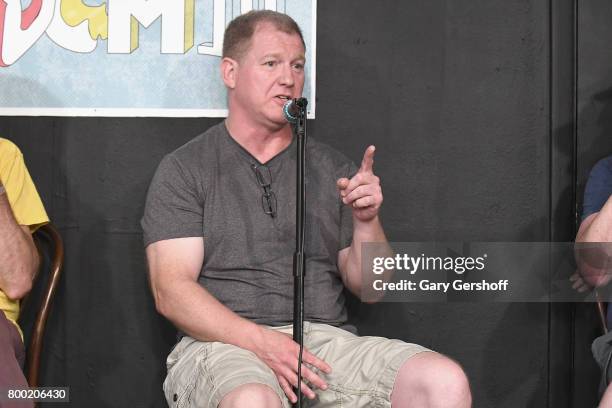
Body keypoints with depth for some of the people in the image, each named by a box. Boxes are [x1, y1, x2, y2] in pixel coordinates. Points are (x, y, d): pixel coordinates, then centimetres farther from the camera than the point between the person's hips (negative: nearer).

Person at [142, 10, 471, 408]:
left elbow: (367, 287, 15)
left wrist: (366, 221, -5)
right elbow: (171, 291, -4)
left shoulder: (332, 168, 16)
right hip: (225, 343, -3)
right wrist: (262, 341, -18)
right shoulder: (184, 170, 6)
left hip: (326, 339, 4)